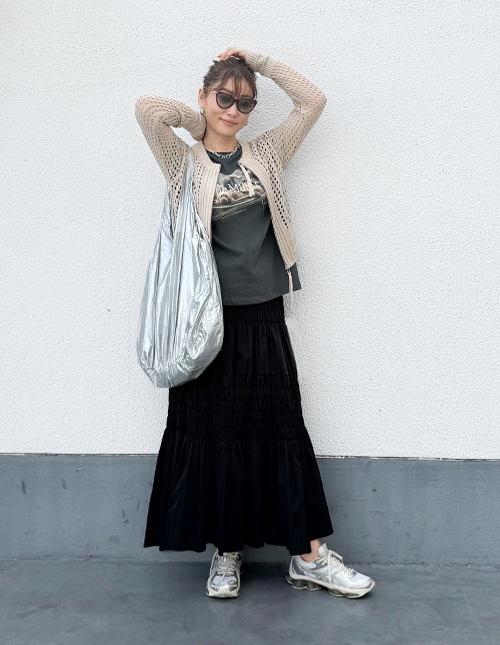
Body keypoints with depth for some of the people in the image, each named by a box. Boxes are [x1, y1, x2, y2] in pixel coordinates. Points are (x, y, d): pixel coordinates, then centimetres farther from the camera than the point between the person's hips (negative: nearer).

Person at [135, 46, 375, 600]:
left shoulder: (266, 154, 13)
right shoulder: (185, 163, 4)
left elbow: (312, 100, 11)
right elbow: (146, 107, -12)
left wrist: (259, 61, 10)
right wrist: (198, 120, 3)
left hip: (262, 312, 2)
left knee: (282, 428, 5)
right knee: (215, 430, 5)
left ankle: (309, 556, 13)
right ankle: (226, 552, 20)